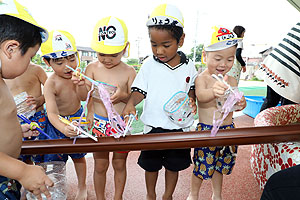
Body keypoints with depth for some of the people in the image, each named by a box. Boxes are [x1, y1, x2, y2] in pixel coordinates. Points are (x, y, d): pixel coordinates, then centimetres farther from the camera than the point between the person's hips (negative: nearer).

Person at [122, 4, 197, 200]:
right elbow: (140, 90, -5)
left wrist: (192, 100, -12)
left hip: (179, 126, 1)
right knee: (151, 165, 17)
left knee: (174, 165, 18)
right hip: (153, 126, 0)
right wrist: (131, 103, -23)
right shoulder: (149, 64, -6)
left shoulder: (188, 66, -3)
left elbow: (192, 89, 9)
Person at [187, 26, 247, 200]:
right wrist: (213, 92, -56)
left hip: (228, 129, 5)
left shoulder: (232, 80, 4)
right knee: (202, 166, 8)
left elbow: (238, 101, 7)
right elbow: (201, 96, -33)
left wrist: (241, 103, -18)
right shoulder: (201, 78, -14)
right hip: (206, 130, -5)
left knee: (220, 166, 21)